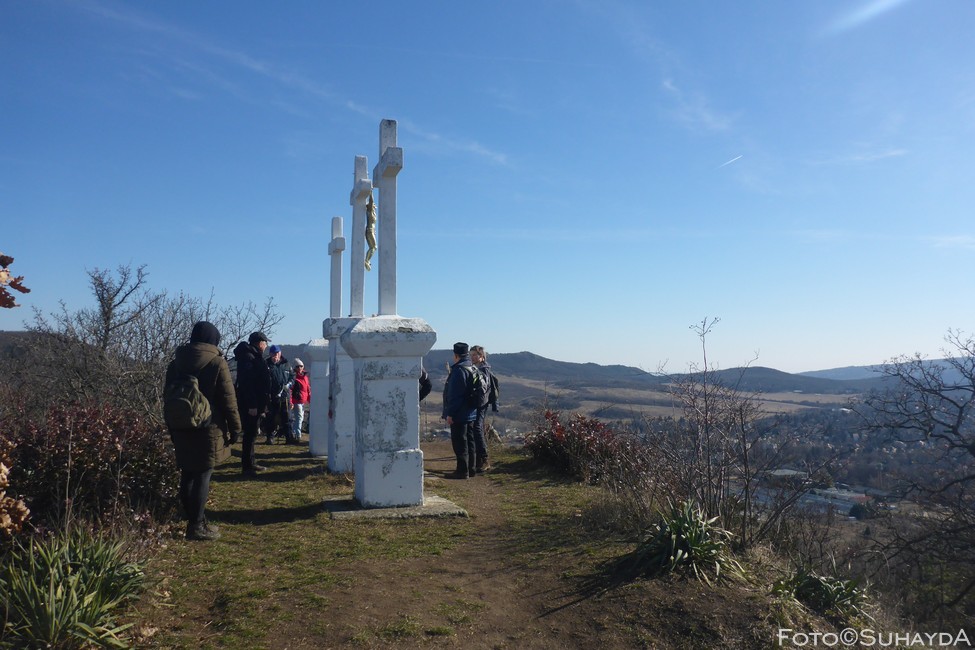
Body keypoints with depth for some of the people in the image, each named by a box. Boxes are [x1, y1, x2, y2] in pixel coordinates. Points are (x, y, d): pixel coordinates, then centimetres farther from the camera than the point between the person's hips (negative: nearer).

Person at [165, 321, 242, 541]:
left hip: (182, 430, 6)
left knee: (188, 475, 12)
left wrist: (173, 429, 20)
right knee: (203, 476, -1)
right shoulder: (216, 363, -9)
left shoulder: (175, 363, 8)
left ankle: (194, 520, 20)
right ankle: (197, 526, 1)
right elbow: (228, 399, -10)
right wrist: (235, 428, -2)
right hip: (208, 429, -6)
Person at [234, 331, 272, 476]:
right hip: (250, 404, -11)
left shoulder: (254, 356, 17)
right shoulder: (248, 357, -16)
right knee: (250, 434, -5)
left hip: (254, 403, 11)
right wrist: (252, 405, -27)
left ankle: (250, 464, 26)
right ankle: (247, 467, 0)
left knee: (251, 434, 17)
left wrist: (261, 404, 21)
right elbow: (247, 383, -24)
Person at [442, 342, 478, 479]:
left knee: (459, 443, -4)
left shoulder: (458, 371, -18)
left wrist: (450, 413, -17)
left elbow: (454, 395, -21)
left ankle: (462, 471, -1)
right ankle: (471, 468, 21)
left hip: (459, 415, -10)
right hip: (471, 413, 10)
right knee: (470, 442, 14)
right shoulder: (473, 370, 12)